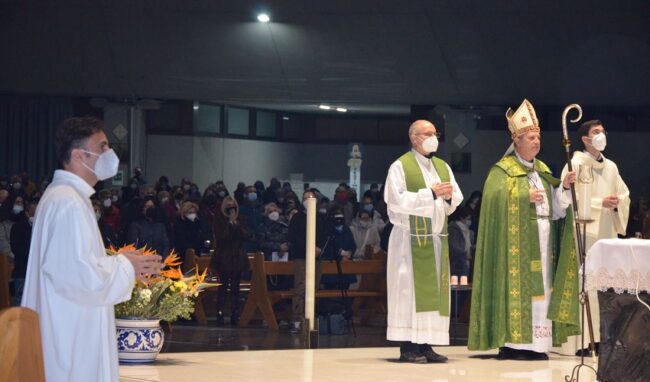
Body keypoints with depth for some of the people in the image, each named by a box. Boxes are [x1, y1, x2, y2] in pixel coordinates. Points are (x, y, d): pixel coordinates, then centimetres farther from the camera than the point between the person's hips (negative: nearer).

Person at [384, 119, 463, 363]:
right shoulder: (400, 166, -4)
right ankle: (407, 346, -6)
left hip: (437, 238, 6)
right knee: (410, 290, -7)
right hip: (411, 238, -6)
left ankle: (426, 344, 6)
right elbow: (397, 200, -15)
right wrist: (431, 194, -19)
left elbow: (457, 199, 10)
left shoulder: (443, 167, 15)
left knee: (434, 291, 3)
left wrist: (448, 197, -13)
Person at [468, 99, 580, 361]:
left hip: (543, 240, 7)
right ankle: (510, 344, -7)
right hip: (518, 242, -7)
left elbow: (555, 209, 14)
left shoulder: (542, 170, 18)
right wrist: (526, 196, -19)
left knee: (541, 289, 3)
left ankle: (534, 344, 5)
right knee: (516, 288, -9)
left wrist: (564, 187, -1)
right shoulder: (503, 170, -2)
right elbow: (495, 197, -19)